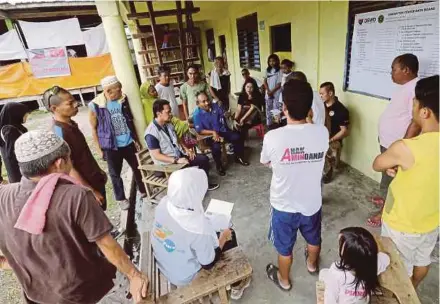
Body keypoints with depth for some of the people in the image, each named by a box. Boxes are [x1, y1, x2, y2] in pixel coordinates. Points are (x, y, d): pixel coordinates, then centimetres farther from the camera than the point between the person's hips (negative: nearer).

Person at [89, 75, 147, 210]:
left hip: (129, 143, 3)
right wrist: (100, 149, -5)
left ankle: (143, 190, 38)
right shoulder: (95, 106, -14)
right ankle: (121, 198, 30)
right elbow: (94, 129, -6)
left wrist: (136, 139, 6)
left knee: (137, 168, 16)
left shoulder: (123, 99, -4)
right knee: (115, 174, 11)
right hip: (111, 147, -3)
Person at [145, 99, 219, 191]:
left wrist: (186, 149, -1)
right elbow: (156, 155, -22)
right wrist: (176, 160, -27)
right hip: (167, 164, -8)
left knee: (204, 158, 1)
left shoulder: (168, 125, 5)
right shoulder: (151, 133, -21)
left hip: (180, 155, 8)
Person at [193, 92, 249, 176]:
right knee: (216, 147, -33)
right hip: (210, 135, -4)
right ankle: (219, 166, -5)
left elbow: (224, 115, 5)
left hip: (223, 130, 5)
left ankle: (239, 157, 10)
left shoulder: (215, 106, 2)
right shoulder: (197, 114, -11)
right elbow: (199, 131, -15)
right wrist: (213, 132, -25)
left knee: (237, 137, -15)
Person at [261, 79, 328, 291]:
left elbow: (265, 163, -6)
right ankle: (312, 264, 61)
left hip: (284, 206, -3)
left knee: (284, 247, 23)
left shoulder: (272, 137, -26)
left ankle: (283, 280, 48)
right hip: (312, 203, 3)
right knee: (313, 239, 32)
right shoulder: (322, 132, -17)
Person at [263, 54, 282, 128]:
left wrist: (272, 91, -14)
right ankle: (268, 123, 20)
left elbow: (279, 84, -11)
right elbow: (265, 81, 6)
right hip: (268, 93, 5)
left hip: (276, 93, -5)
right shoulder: (267, 70, 8)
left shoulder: (279, 71, -8)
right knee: (268, 109, 10)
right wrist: (268, 91, -8)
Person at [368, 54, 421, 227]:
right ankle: (386, 199, 43)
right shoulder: (405, 87, 9)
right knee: (387, 177, 24)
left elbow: (417, 122, -28)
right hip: (388, 143, 9)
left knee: (390, 179, 4)